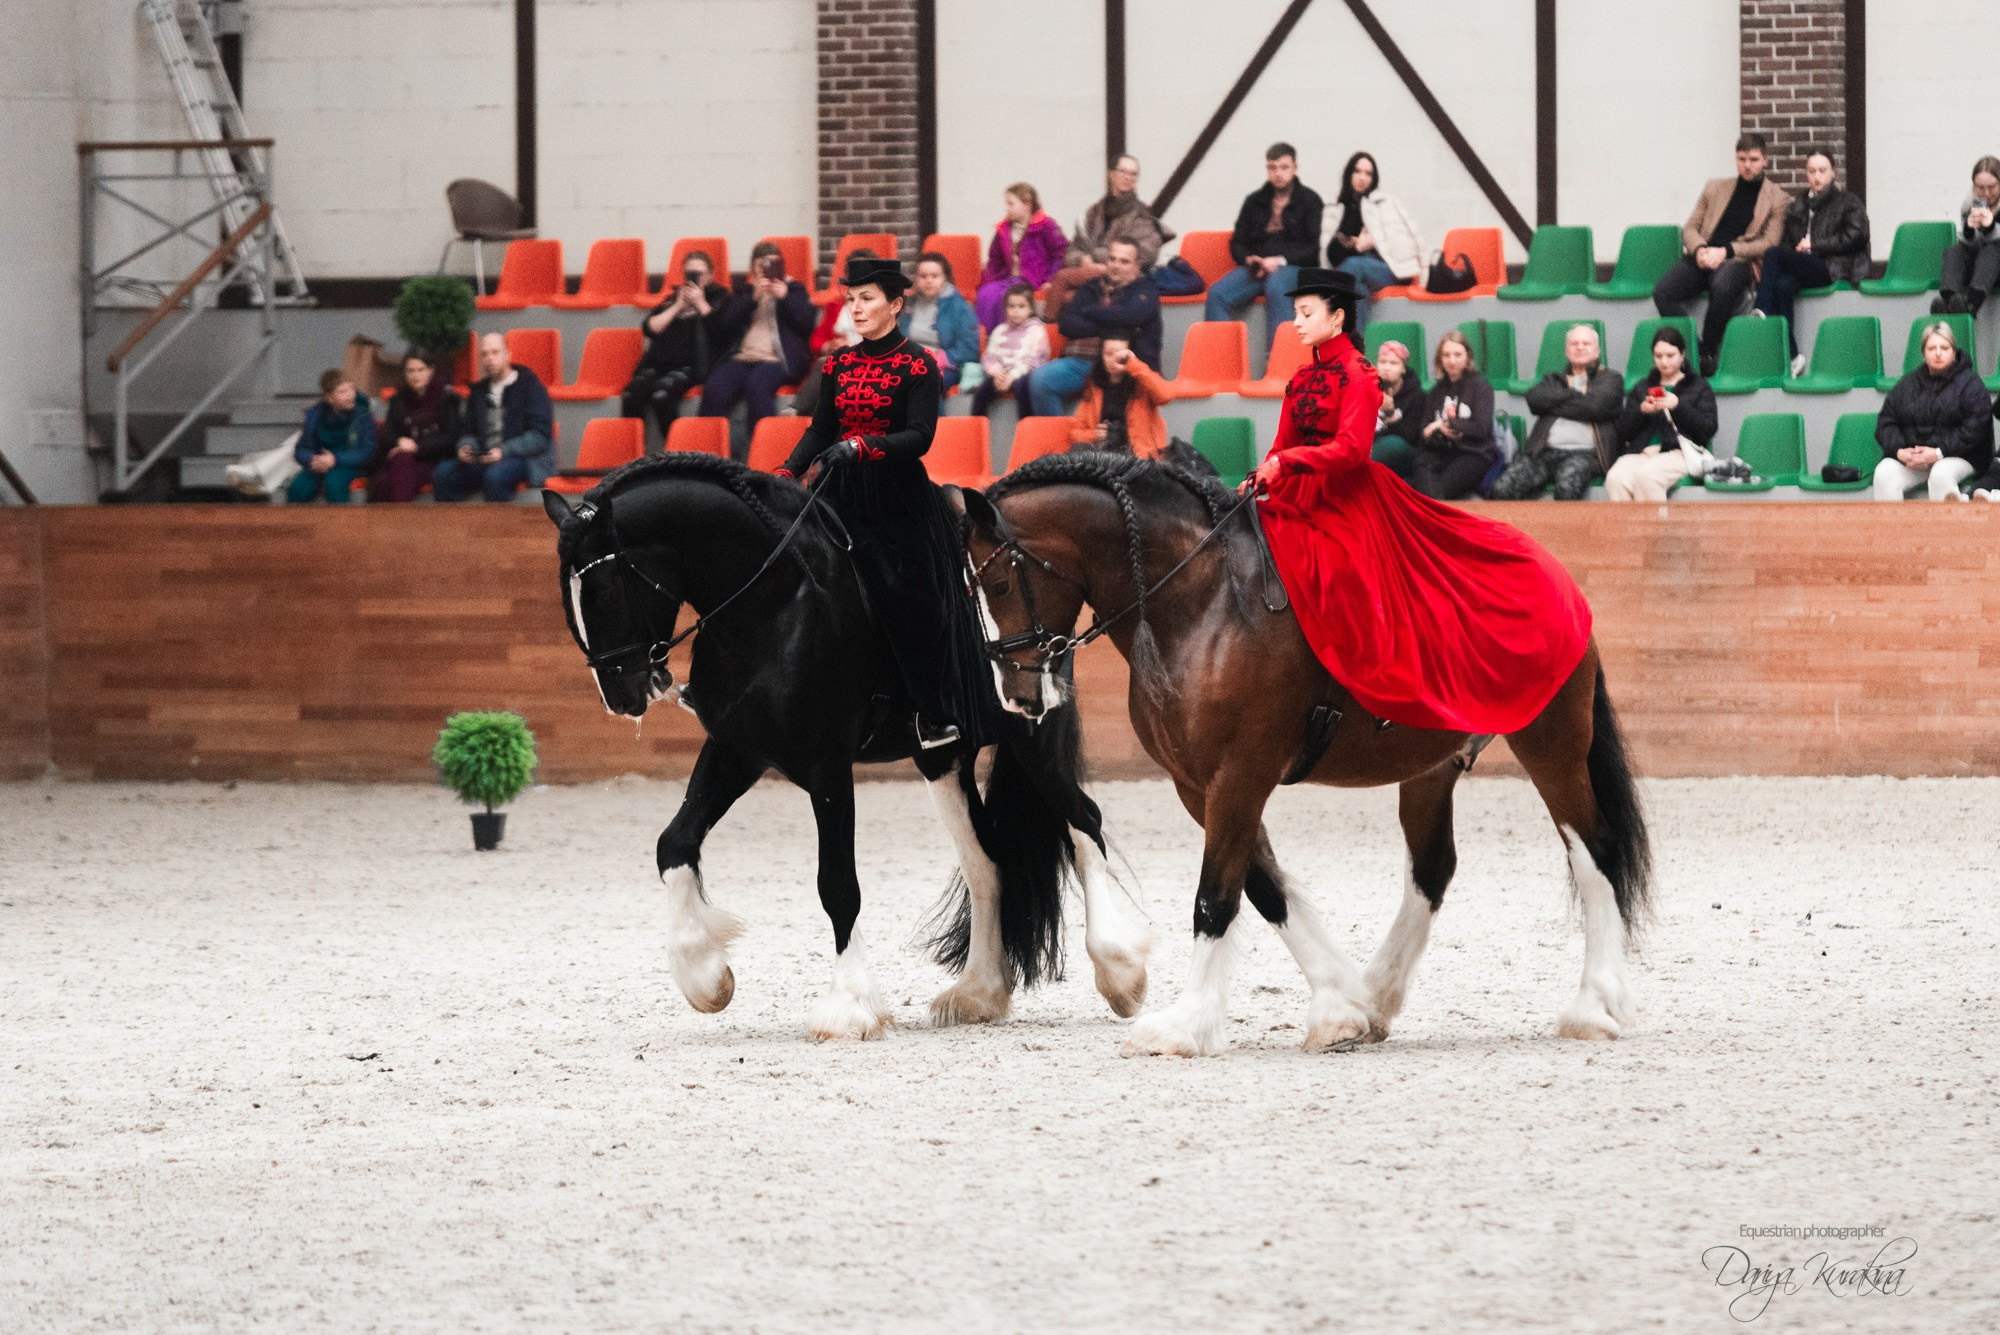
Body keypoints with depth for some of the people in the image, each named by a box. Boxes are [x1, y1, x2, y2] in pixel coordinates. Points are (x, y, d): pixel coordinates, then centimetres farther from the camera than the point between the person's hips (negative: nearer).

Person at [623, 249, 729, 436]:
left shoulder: (719, 297, 14)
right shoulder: (672, 298, 24)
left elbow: (720, 329, -4)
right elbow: (649, 329, 11)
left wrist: (700, 303, -2)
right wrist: (678, 307, 5)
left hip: (691, 365, -4)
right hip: (659, 362, 4)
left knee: (661, 394, -35)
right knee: (632, 395, -26)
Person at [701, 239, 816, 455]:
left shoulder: (794, 289, 20)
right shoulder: (744, 290, 25)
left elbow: (805, 324, 5)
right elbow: (726, 324, 9)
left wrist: (784, 297, -5)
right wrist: (753, 298, -2)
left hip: (778, 357, -3)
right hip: (742, 355, 3)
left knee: (757, 384, -38)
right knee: (714, 388, -29)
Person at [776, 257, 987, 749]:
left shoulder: (917, 365, -7)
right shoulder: (840, 364, 8)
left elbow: (920, 436, -16)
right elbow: (820, 430, 9)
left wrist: (861, 446, -30)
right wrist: (787, 472, -6)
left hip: (899, 497, -5)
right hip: (845, 496, 5)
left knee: (914, 599, -1)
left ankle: (938, 716, 9)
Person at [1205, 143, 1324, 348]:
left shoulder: (1310, 200, 7)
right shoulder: (1254, 201, 20)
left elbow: (1314, 247, -1)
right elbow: (1237, 244, 20)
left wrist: (1280, 261, -14)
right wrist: (1250, 260, -3)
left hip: (1293, 267, -4)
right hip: (1256, 267, 4)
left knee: (1276, 287, -40)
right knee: (1217, 294, -25)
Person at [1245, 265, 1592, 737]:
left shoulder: (1356, 375, -8)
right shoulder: (1302, 380, 15)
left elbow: (1351, 448, -18)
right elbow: (1283, 447, 15)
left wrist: (1285, 463, -26)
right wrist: (1261, 477, -6)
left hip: (1348, 500, -8)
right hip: (1298, 503, 8)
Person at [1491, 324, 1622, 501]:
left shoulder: (1611, 379, 18)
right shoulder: (1554, 380, 29)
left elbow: (1595, 406, -3)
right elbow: (1534, 399, 7)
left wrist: (1553, 403, 7)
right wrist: (1575, 394, 5)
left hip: (1583, 453, -3)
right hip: (1544, 451, 3)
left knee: (1567, 486, -39)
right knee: (1503, 489, -24)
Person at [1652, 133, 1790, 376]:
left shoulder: (1777, 199, 10)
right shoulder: (1715, 188, 21)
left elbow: (1770, 242, 0)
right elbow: (1690, 228, 18)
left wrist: (1726, 251, -12)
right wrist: (1700, 250, -7)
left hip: (1738, 262, -4)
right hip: (1703, 259, 4)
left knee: (1722, 287, -41)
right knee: (1663, 291, -27)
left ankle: (1708, 353, -26)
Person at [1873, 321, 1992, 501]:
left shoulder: (1969, 383, 1)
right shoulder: (1907, 384, 15)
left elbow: (1975, 429, -10)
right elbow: (1885, 422, 11)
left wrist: (1939, 453, -19)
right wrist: (1899, 451, -10)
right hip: (1908, 457, 4)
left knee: (1940, 475, -37)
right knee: (1884, 473, -25)